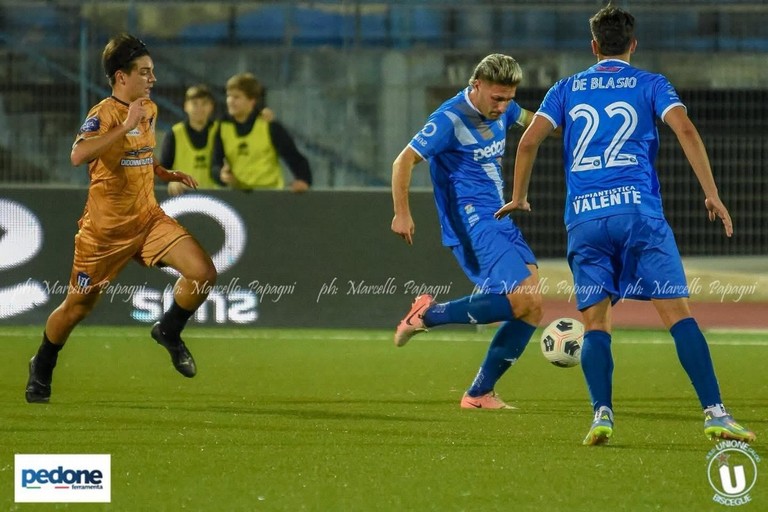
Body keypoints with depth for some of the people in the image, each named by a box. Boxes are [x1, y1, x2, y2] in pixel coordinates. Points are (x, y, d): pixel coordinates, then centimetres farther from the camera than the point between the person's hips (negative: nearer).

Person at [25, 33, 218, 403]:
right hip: (105, 227, -5)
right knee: (77, 307, 7)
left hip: (148, 217, 5)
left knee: (203, 273, -14)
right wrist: (126, 126, -36)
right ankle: (41, 369, 33)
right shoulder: (103, 114, -16)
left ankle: (169, 331, 12)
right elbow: (78, 155, -37)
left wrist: (169, 175, 9)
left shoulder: (150, 110, 7)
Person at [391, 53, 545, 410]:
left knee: (531, 308, 0)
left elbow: (527, 120, 32)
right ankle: (429, 315, -9)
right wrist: (402, 213, -24)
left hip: (500, 220, 9)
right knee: (522, 300, -22)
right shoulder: (450, 119, -16)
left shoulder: (502, 109, 8)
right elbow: (405, 160, -17)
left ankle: (479, 394, 5)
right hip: (472, 224, -9)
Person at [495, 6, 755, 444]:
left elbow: (529, 141, 9)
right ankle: (715, 414, -13)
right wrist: (712, 195, -3)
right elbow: (685, 129, -4)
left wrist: (518, 198, 21)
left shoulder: (567, 89, 17)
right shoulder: (651, 85, 11)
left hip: (584, 219, 2)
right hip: (639, 210, -2)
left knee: (596, 323, 6)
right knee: (678, 313, -4)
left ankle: (602, 414, -13)